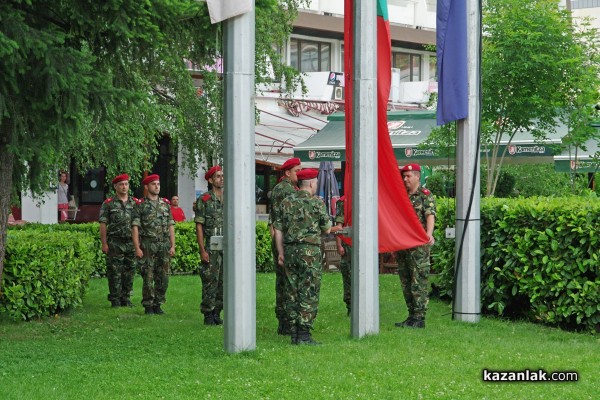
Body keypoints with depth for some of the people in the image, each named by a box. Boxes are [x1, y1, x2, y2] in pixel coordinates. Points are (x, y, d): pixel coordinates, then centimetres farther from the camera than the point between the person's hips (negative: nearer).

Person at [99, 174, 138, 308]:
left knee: (129, 271, 6)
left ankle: (126, 298, 14)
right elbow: (103, 225, -2)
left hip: (131, 243, 3)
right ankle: (115, 300, 4)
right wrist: (104, 244, -9)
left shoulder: (135, 203, 9)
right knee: (115, 272, -2)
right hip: (115, 244, -3)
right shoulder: (108, 204, 0)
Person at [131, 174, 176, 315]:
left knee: (163, 278, 3)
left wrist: (173, 246, 4)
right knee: (148, 278, -3)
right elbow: (135, 227, -4)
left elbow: (170, 226, 12)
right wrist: (137, 248, -12)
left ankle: (158, 304, 13)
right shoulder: (140, 205, 0)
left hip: (164, 245, 4)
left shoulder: (165, 204, 12)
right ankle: (148, 306, 5)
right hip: (148, 246, -4)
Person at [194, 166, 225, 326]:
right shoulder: (204, 200, -2)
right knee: (210, 282, -4)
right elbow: (199, 227, -5)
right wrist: (202, 250, -11)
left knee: (224, 282, 6)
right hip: (211, 248, -5)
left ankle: (217, 313, 14)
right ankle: (208, 315, 1)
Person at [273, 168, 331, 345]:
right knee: (309, 294, -3)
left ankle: (294, 333, 12)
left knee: (292, 293, 10)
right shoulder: (316, 203, -7)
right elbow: (326, 229, 0)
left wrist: (281, 253, 12)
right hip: (310, 251, -5)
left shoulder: (287, 202, 7)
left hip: (290, 251, 5)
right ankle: (304, 334, -6)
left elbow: (278, 229, 7)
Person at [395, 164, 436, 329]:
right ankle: (412, 316, 15)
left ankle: (419, 318, -6)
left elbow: (430, 216, -19)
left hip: (419, 246, -7)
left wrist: (429, 233, -36)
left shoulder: (425, 195, -4)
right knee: (406, 283, 9)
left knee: (419, 282, -7)